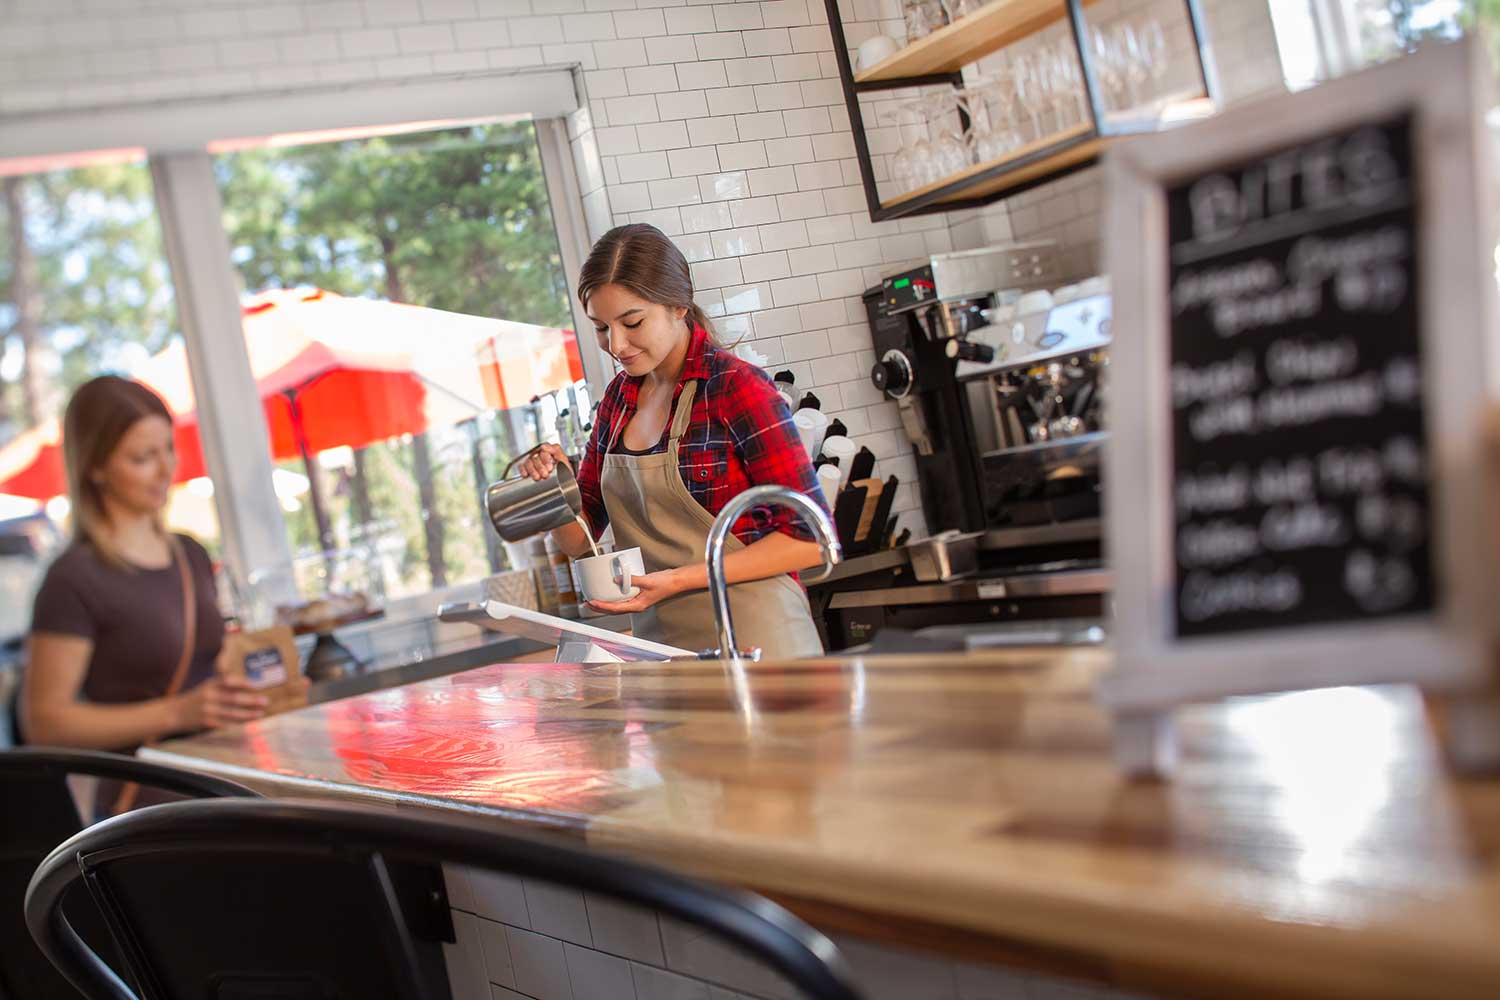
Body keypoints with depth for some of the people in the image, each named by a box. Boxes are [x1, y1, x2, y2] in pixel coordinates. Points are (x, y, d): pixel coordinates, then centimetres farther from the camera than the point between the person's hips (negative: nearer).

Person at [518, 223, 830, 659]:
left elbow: (809, 538, -15)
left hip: (752, 641, -5)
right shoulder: (619, 397, 7)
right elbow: (580, 541, 13)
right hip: (660, 644, 5)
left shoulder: (738, 387, -12)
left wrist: (679, 579, -20)